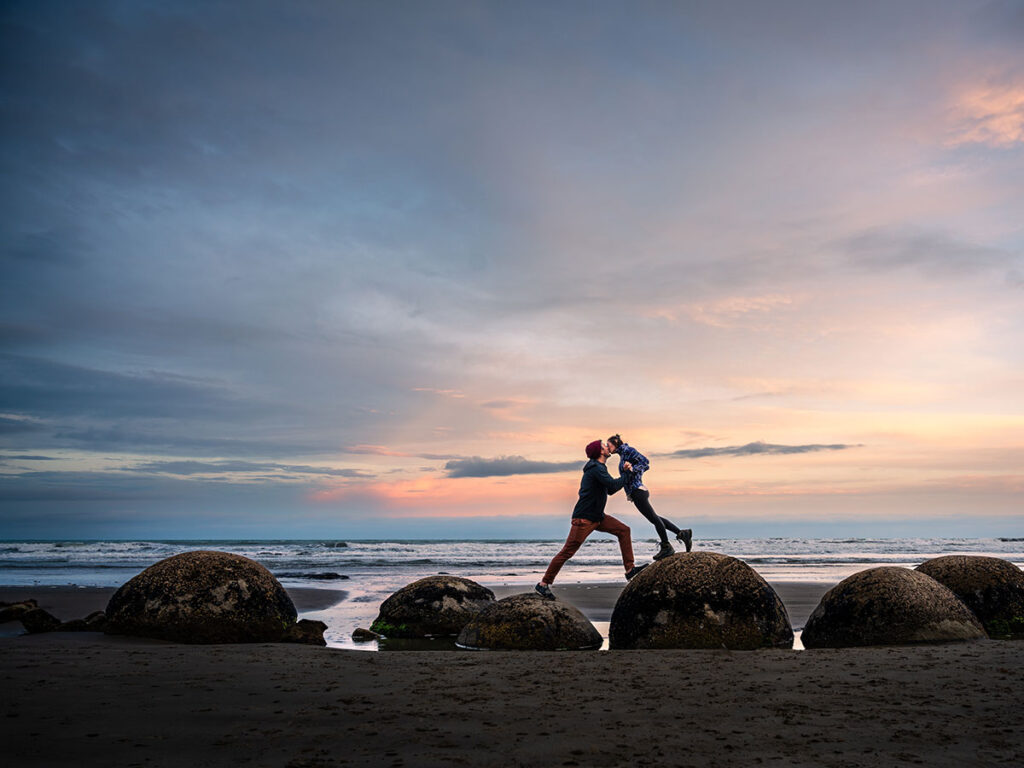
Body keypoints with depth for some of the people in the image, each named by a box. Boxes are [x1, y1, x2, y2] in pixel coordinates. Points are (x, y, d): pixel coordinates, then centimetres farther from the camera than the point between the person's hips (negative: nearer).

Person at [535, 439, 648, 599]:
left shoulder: (599, 468, 15)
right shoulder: (596, 469, -16)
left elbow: (610, 490, 23)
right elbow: (613, 486, -26)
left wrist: (623, 472, 14)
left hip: (597, 517, 10)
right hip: (583, 518, -10)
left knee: (623, 530, 4)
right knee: (567, 552, -8)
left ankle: (630, 569, 5)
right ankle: (543, 584, 0)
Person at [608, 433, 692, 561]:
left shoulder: (627, 450, -6)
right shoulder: (622, 454, 21)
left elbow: (645, 462, -16)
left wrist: (632, 469, -29)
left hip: (637, 491, -10)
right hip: (636, 492, 10)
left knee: (654, 518, -3)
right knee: (655, 518, 11)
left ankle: (667, 547, 2)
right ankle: (682, 533, 13)